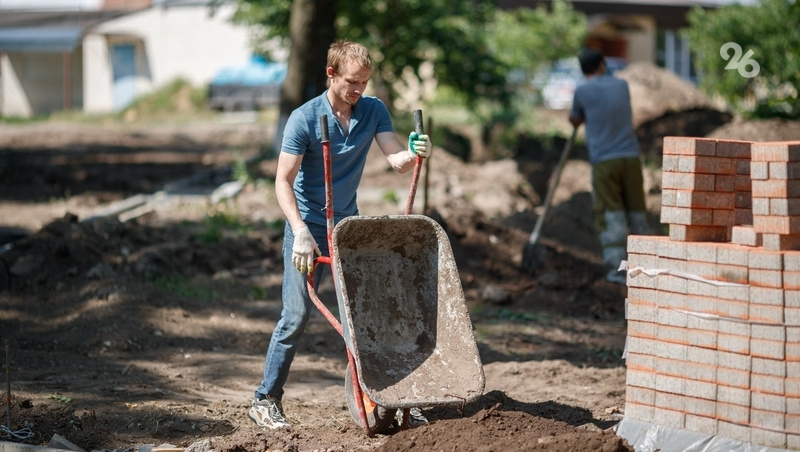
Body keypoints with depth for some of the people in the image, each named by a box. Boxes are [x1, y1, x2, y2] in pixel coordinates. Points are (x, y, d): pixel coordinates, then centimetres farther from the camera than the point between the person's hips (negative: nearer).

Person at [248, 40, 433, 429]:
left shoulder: (373, 111, -3)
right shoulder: (305, 118, -16)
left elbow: (396, 159, -14)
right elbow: (283, 182, -19)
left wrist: (415, 153, -38)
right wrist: (301, 233, -31)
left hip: (348, 223, 5)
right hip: (308, 226, -5)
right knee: (297, 313, -9)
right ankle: (266, 400, -1)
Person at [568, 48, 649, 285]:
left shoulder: (582, 92, 0)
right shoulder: (622, 85, 11)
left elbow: (575, 120, 16)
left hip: (603, 161, -3)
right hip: (630, 156, 3)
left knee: (610, 214, -3)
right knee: (636, 211, 11)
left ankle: (616, 268, -12)